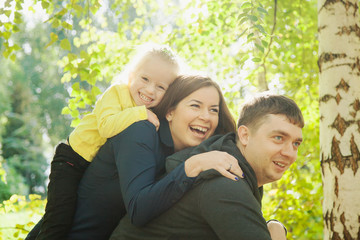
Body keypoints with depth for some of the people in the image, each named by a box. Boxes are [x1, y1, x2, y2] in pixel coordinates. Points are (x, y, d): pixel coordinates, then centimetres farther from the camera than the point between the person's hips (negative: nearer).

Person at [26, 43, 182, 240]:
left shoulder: (154, 111, -2)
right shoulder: (116, 93, -20)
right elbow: (106, 127, -36)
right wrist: (140, 113, -36)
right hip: (73, 162, -6)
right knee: (58, 222, -16)